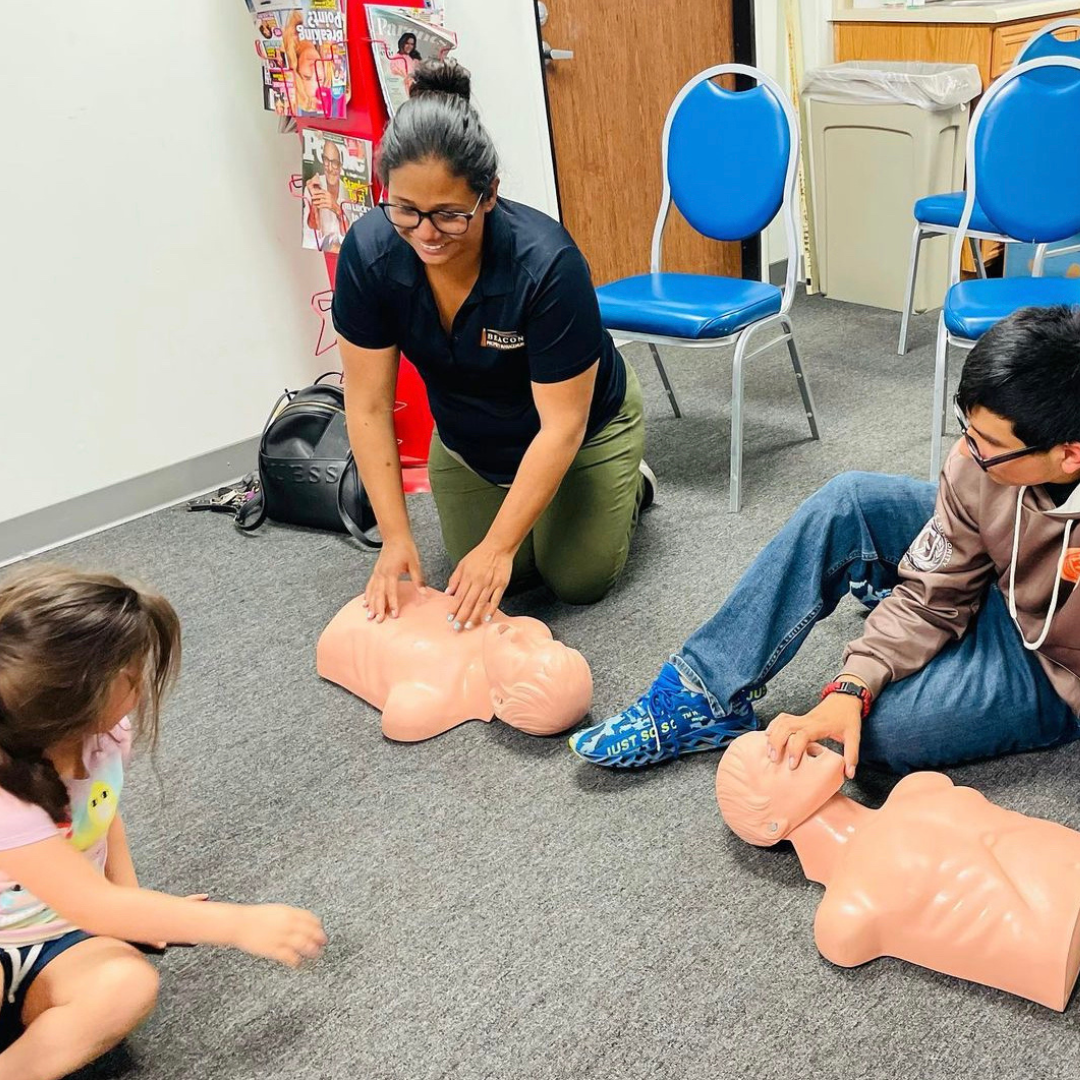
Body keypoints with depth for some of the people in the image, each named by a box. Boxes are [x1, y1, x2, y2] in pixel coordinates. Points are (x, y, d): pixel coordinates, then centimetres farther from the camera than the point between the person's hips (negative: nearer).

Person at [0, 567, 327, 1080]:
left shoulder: (102, 730, -12)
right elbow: (94, 906, -28)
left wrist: (134, 904, 0)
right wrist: (240, 925, -27)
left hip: (60, 945, 6)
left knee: (128, 986, -30)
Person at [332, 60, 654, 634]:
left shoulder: (547, 263, -38)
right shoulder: (368, 252, -28)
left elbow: (561, 427, -31)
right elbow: (368, 408, -20)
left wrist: (499, 546, -33)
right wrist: (395, 538, -24)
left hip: (585, 426, -3)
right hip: (465, 439, 3)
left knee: (578, 580, -1)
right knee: (475, 583, 2)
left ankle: (629, 482, 28)